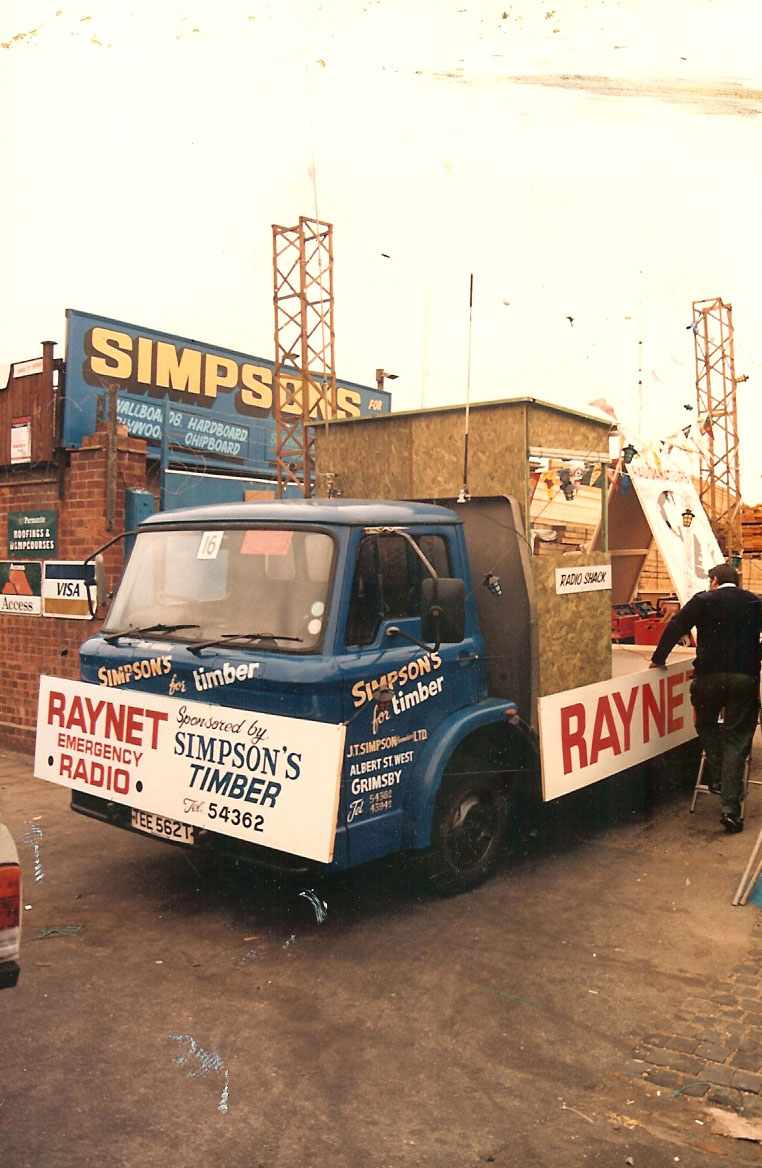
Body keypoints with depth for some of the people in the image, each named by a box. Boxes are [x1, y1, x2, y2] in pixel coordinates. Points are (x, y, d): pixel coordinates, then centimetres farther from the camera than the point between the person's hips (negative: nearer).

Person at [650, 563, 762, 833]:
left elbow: (676, 627, 2)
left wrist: (658, 659, 12)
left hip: (709, 676, -1)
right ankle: (731, 808, -1)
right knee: (736, 740, 4)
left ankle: (716, 777, 11)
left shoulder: (703, 600, 4)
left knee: (706, 725, 25)